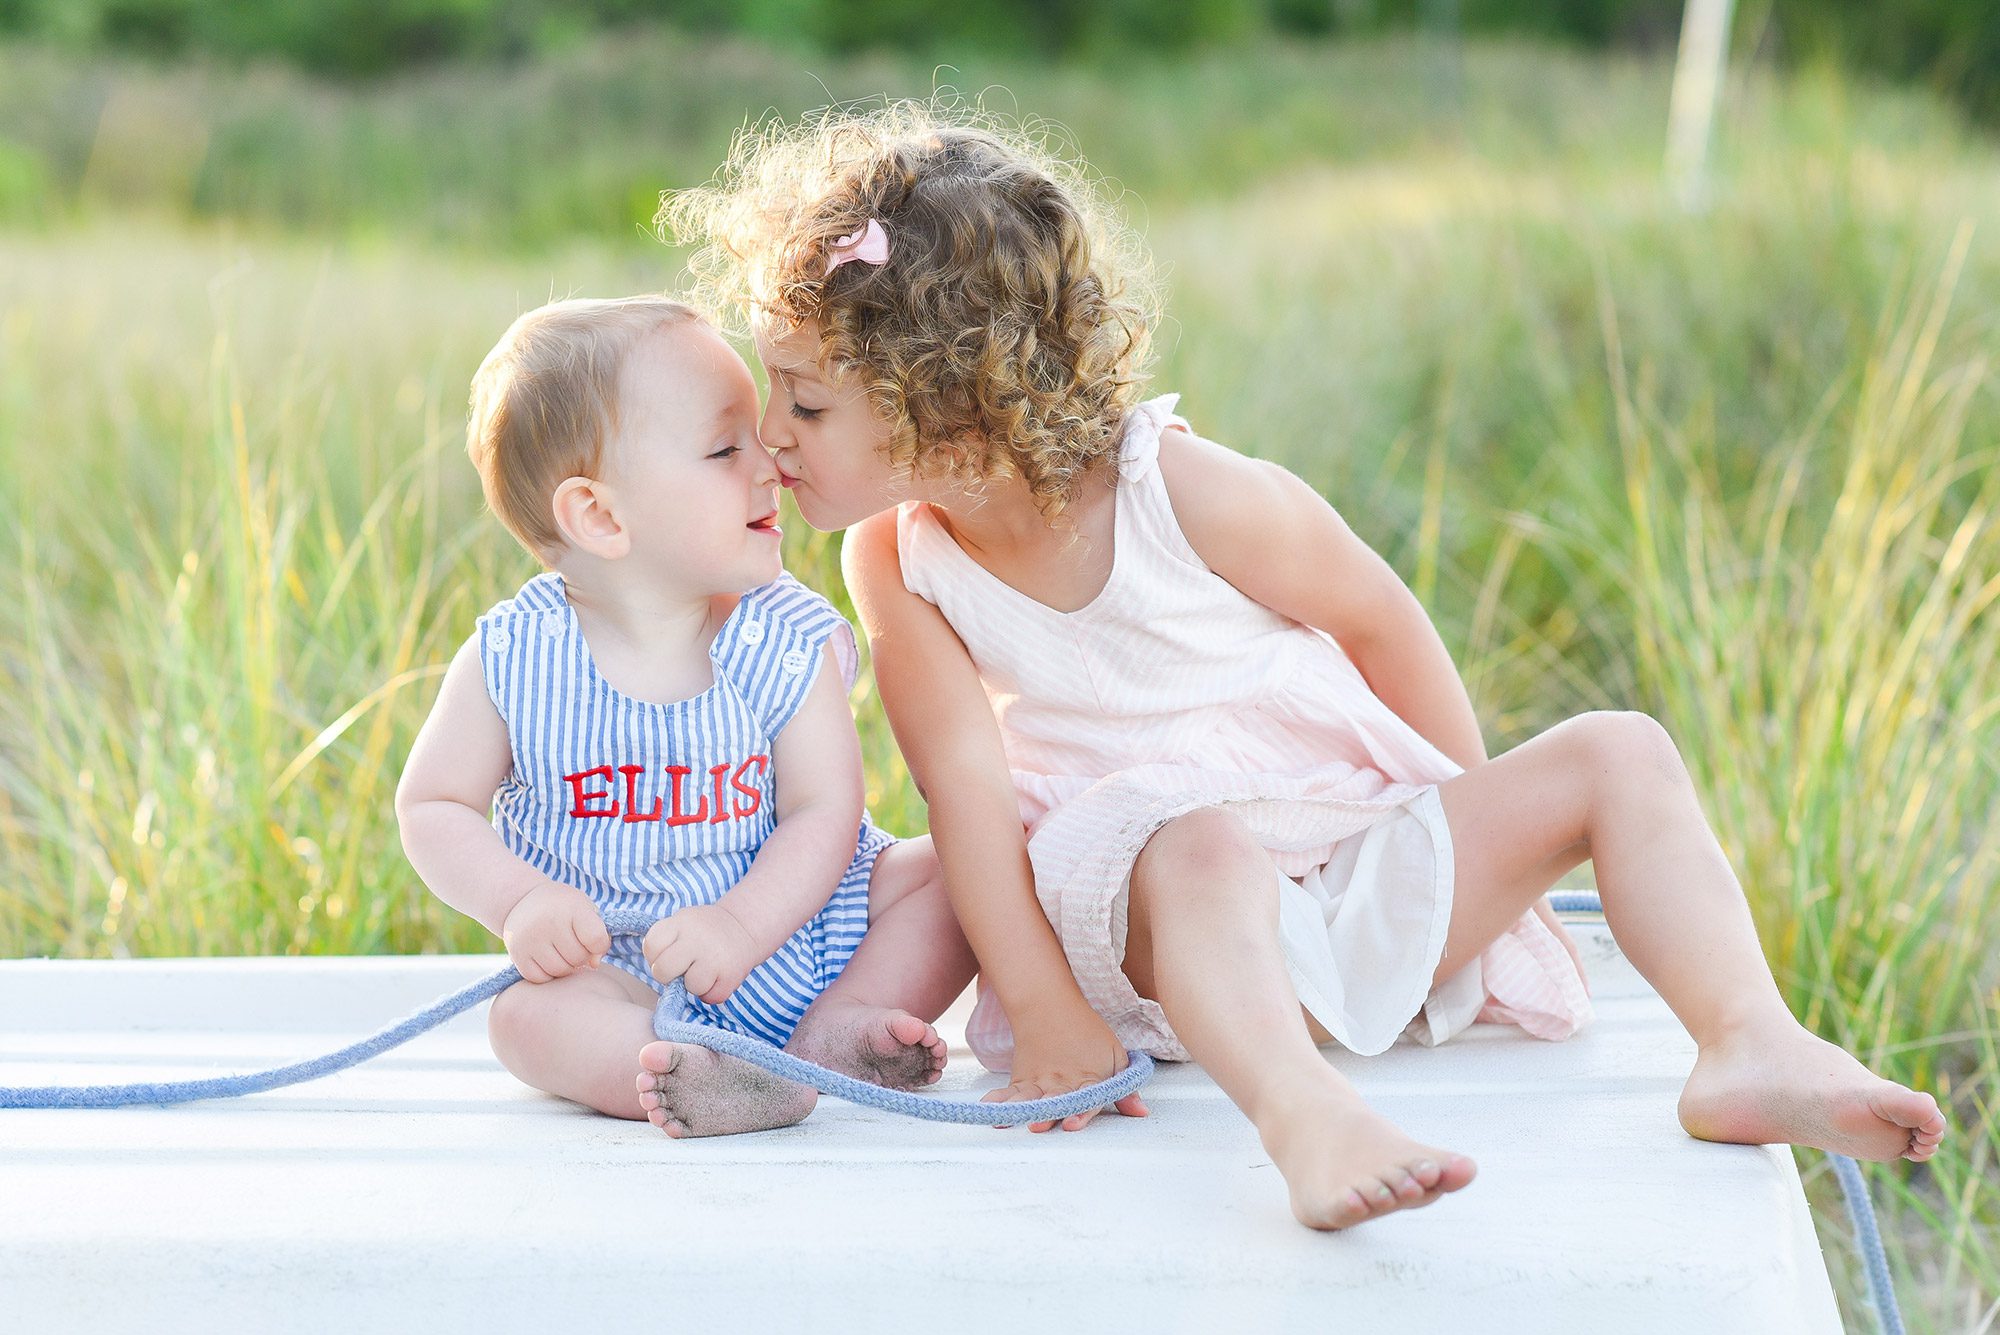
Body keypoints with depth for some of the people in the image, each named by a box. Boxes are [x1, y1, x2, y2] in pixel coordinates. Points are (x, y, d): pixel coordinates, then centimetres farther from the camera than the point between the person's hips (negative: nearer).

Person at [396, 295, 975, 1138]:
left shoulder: (790, 644, -10)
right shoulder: (514, 660, -12)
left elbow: (823, 812, -11)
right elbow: (432, 804, -4)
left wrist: (742, 923, -28)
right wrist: (520, 902, -22)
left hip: (795, 926, 2)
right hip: (623, 979, -2)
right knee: (529, 1015, -30)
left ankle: (840, 1025, -24)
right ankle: (726, 1084, -48)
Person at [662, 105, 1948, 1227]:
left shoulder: (1191, 494, -15)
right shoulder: (898, 562, -9)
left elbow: (1377, 618, -1)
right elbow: (970, 787, -13)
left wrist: (1480, 835, 7)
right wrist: (1041, 1011, -22)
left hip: (1361, 877, 2)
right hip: (1151, 908, -2)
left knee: (1620, 753, -10)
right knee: (1205, 846, -39)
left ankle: (1752, 1046, -23)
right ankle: (1304, 1117, -64)